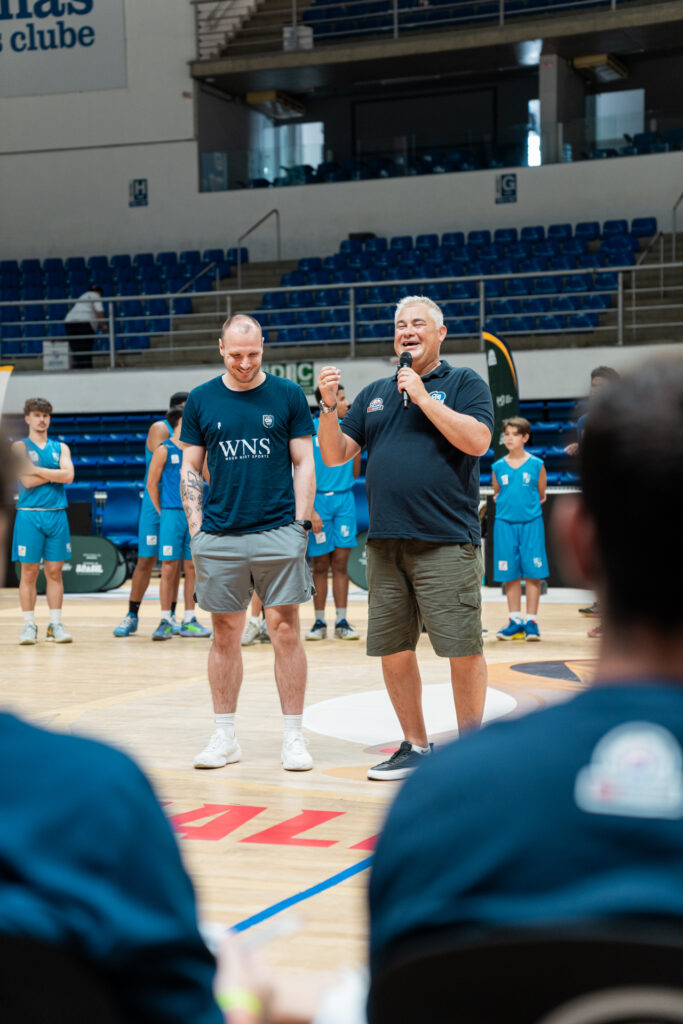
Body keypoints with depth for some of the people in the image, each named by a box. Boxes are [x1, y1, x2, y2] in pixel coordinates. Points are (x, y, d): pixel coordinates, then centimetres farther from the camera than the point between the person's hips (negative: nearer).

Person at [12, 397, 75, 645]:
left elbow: (69, 475, -5)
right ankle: (29, 625, 5)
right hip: (29, 514, -3)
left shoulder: (60, 447, 13)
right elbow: (27, 481, -10)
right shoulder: (19, 447, 4)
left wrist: (38, 470, -8)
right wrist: (55, 474, -5)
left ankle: (56, 624, 8)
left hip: (57, 514, 3)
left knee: (55, 571, 3)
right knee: (29, 572, -1)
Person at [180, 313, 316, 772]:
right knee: (225, 635, 7)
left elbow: (303, 463, 4)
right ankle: (225, 737, 16)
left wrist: (301, 524, -3)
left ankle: (293, 737, 6)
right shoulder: (201, 400, 7)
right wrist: (197, 531, 1)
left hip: (278, 532, -2)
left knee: (286, 631, -2)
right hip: (220, 536, 2)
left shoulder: (288, 395, 3)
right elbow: (190, 470, 10)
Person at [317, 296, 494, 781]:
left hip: (447, 543, -5)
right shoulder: (374, 394, 18)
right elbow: (335, 454, 14)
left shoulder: (465, 382, 4)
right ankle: (415, 746, 21)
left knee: (463, 649, -4)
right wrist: (330, 406, -2)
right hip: (385, 542, 5)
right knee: (393, 650, 8)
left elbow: (477, 440, -13)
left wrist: (424, 397, -11)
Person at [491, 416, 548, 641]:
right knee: (509, 574, 4)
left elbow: (541, 495, 10)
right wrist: (507, 504, 3)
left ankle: (531, 621, 7)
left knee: (533, 572, -2)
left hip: (531, 522, -2)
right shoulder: (498, 467, 6)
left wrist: (527, 505, -1)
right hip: (505, 523, 2)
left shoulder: (536, 465, 1)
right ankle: (515, 621, 13)